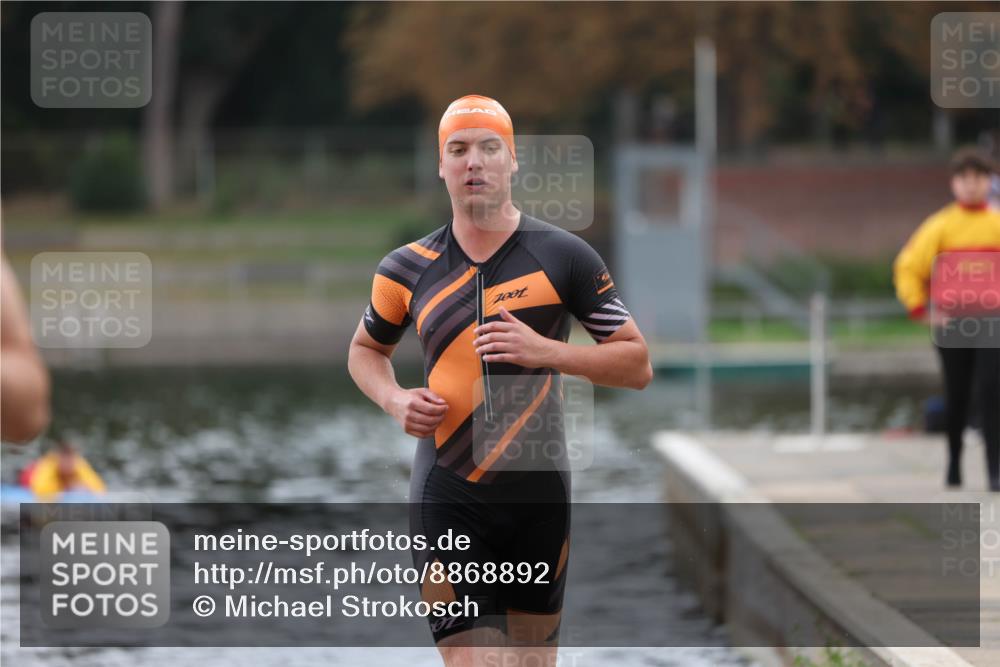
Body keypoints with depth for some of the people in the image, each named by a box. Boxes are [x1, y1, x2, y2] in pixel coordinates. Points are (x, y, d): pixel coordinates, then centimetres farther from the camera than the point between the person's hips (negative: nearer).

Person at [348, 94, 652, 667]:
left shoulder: (564, 257, -1)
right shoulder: (409, 269, 5)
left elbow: (637, 365, 0)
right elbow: (366, 349, 23)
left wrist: (545, 350, -15)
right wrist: (395, 400, 1)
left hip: (539, 494, 0)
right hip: (447, 502, 0)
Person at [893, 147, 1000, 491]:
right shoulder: (940, 226, 1)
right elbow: (908, 268, 2)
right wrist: (922, 310, -5)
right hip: (951, 323, 0)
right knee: (956, 397, 9)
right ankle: (954, 461, 28)